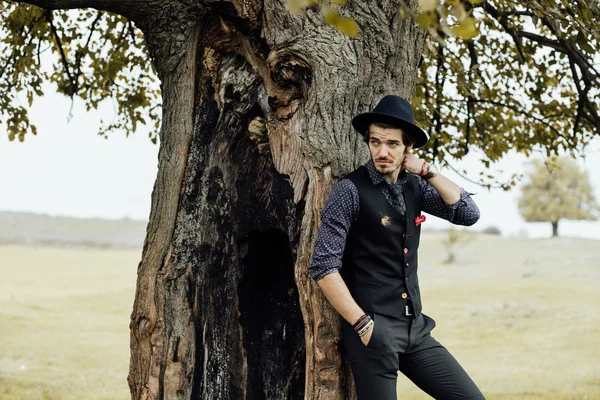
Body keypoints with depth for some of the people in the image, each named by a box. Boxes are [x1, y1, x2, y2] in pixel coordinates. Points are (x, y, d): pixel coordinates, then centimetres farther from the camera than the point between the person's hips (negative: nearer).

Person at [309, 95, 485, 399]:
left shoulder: (414, 186, 8)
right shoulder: (351, 190, -11)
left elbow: (468, 214, 1)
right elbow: (324, 267, -14)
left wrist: (426, 171, -6)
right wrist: (362, 324, -15)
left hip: (416, 329, 6)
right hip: (374, 332, -6)